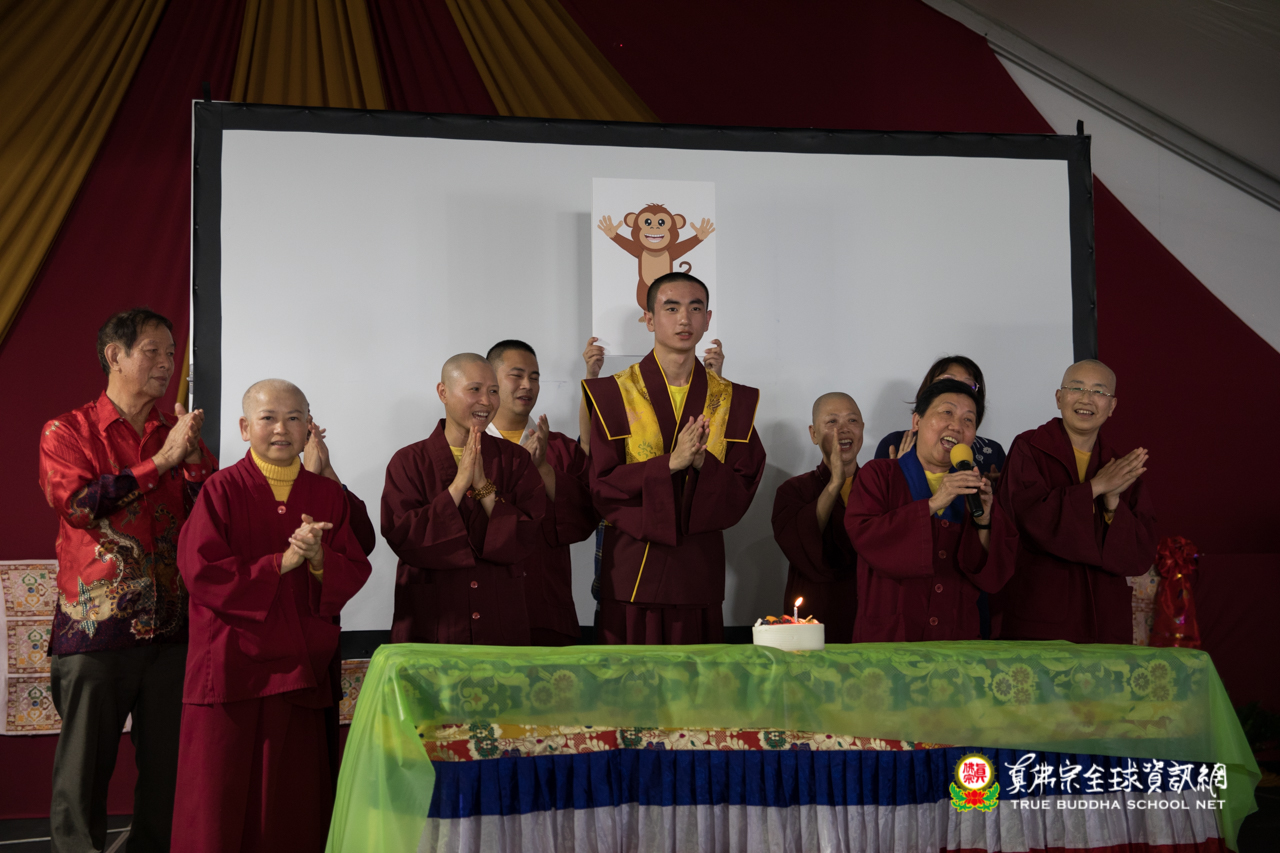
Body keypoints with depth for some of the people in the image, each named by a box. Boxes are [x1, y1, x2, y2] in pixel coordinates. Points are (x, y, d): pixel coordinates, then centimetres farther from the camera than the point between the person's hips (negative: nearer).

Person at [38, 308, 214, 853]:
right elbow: (77, 504, -13)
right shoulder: (68, 432, 3)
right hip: (95, 625, -3)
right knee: (86, 763, 1)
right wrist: (161, 461, -12)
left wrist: (193, 457, -9)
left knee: (167, 762, 7)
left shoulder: (180, 433, 14)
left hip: (172, 624, 4)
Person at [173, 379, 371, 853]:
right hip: (231, 666, -3)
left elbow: (355, 573, 4)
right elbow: (201, 571, -11)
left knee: (291, 801, 6)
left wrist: (318, 559, -16)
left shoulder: (328, 495, 8)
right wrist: (281, 563, -13)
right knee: (222, 798, 0)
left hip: (301, 668, 3)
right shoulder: (222, 489, -3)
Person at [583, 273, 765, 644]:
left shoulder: (732, 400, 7)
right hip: (631, 569, -2)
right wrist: (670, 464, -18)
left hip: (698, 571, 2)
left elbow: (742, 491, 3)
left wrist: (702, 462, -16)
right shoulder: (613, 395, 0)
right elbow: (602, 486, -7)